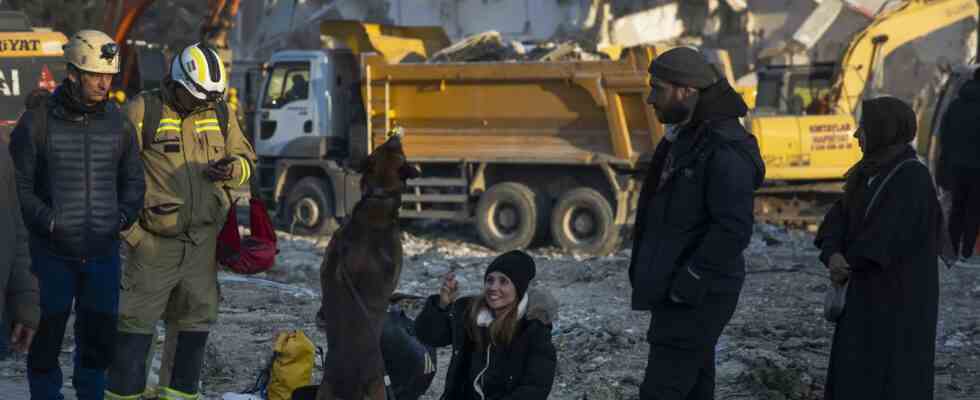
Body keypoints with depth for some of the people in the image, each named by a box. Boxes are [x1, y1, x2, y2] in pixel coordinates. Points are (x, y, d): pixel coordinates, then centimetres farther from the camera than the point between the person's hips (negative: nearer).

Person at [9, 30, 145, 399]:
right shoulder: (37, 121, -6)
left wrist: (123, 216, -2)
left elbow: (133, 179, 14)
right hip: (53, 251, -3)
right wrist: (49, 222, -15)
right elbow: (20, 184, -4)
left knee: (99, 333, 10)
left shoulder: (116, 121, 6)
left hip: (104, 250, 3)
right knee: (48, 331, 4)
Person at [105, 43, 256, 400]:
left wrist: (233, 169, -7)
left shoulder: (220, 114, 9)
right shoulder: (143, 112, -7)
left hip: (203, 241, 5)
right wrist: (127, 226, -9)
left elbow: (245, 157, 18)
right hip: (155, 240, -5)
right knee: (137, 321, -2)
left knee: (195, 321, 11)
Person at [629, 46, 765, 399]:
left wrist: (686, 286, -23)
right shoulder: (683, 138, 12)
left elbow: (733, 229, -26)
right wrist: (646, 274, 14)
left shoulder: (725, 149, -20)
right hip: (676, 294, 10)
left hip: (696, 299, -10)